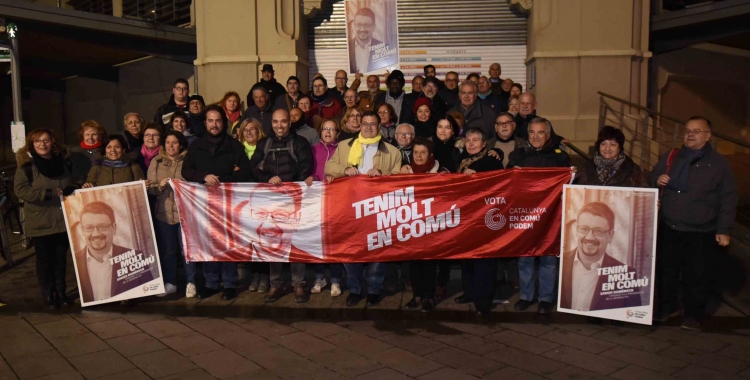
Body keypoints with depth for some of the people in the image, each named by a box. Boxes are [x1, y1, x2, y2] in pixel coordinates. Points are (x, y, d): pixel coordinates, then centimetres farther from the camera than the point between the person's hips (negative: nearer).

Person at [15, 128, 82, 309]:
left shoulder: (64, 160, 5)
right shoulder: (26, 164, -6)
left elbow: (78, 180, 13)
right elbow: (20, 190, -14)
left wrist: (72, 189, -10)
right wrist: (50, 194, -22)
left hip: (63, 219, 3)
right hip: (40, 221, -3)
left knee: (61, 257, 12)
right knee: (44, 259, 5)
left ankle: (61, 292, 23)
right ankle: (48, 296, 16)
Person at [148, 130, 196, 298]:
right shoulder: (156, 162, 10)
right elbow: (149, 188, 5)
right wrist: (160, 186, -15)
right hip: (163, 212, 3)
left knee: (186, 248, 0)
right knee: (166, 249, 9)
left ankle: (191, 283, 11)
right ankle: (169, 283, 20)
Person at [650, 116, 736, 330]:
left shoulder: (719, 163, -3)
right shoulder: (669, 158, 7)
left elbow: (728, 199, -1)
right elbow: (651, 179, 18)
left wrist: (723, 230, -5)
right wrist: (657, 180, -7)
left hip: (701, 233, -3)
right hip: (668, 228, 4)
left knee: (696, 275, 5)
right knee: (666, 270, 13)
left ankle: (694, 314, 22)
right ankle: (667, 307, 31)